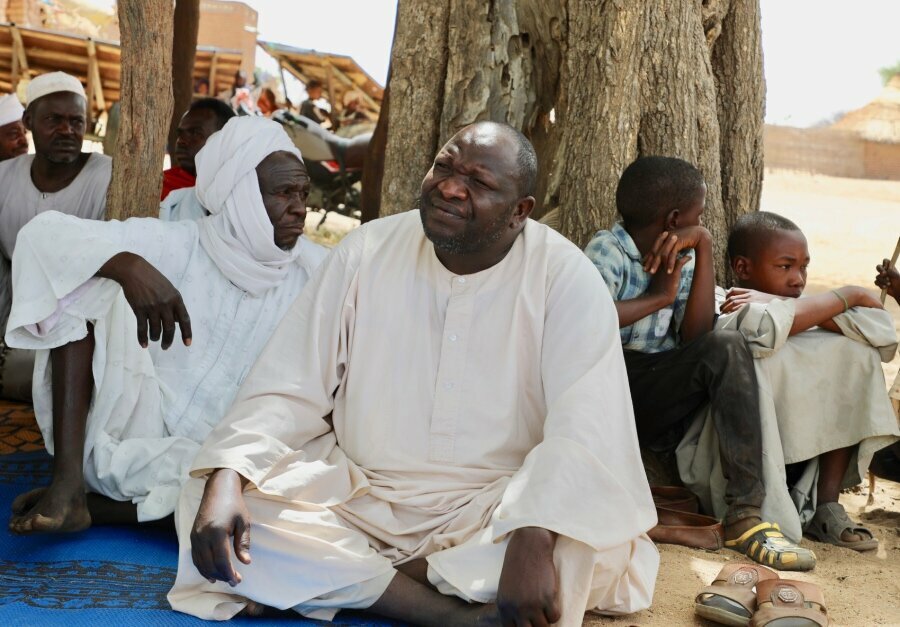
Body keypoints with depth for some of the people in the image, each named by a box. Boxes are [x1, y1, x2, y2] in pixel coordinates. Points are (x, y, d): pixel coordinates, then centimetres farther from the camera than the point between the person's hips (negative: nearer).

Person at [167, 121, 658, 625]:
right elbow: (289, 390, -4)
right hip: (359, 499, 3)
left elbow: (584, 426, -23)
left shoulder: (565, 277, -10)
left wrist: (531, 541, -40)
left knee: (593, 543, -32)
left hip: (495, 513, -2)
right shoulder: (368, 252, -2)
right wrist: (225, 481, -22)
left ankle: (321, 579, -18)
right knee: (209, 499, -19)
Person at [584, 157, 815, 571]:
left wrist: (703, 246, -7)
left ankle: (745, 515, -26)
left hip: (657, 406, 5)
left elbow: (696, 336, -5)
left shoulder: (682, 259, 14)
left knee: (728, 347, -20)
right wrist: (657, 297, -14)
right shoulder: (607, 251, -5)